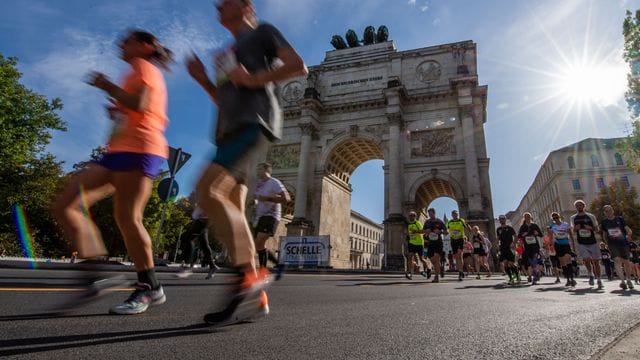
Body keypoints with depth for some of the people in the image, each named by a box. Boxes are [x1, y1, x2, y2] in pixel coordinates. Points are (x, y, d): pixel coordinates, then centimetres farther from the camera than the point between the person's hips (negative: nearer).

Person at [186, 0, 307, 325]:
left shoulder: (262, 31, 14)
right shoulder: (227, 53, 34)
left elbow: (298, 66, 0)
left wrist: (253, 79, -7)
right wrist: (203, 80, 18)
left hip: (253, 124, -8)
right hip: (230, 130, 8)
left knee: (207, 190, -27)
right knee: (231, 215, -3)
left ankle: (250, 274, -22)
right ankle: (255, 297, -2)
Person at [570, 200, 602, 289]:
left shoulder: (590, 216, 2)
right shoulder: (573, 218, 6)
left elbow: (596, 229, 5)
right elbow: (573, 230, 12)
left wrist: (590, 228, -16)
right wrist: (575, 228, -10)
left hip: (593, 243, 0)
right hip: (581, 244, 0)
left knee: (596, 261, 3)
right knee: (586, 259, -15)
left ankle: (599, 280, 17)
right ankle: (591, 275, 10)